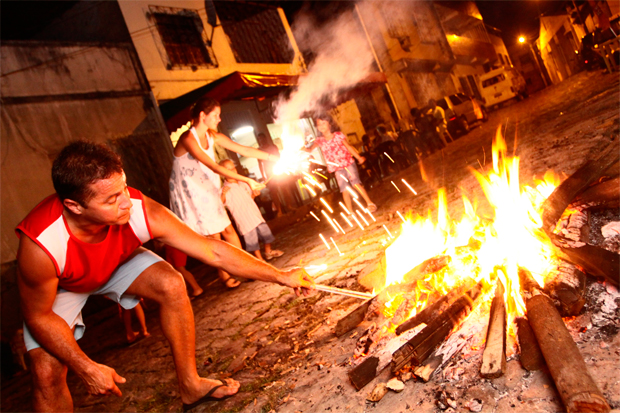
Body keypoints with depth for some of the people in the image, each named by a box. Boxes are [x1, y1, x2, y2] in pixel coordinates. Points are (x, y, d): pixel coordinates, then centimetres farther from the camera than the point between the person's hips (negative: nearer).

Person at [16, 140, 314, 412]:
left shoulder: (142, 212, -36)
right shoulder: (40, 244, -42)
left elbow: (213, 251, -28)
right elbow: (39, 316, -24)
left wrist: (281, 276, -24)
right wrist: (86, 368, -24)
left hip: (117, 263, 2)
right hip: (58, 287, -2)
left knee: (171, 285, -23)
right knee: (47, 373, -19)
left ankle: (190, 386, -3)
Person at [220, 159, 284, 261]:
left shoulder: (243, 184, 9)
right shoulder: (225, 190, -12)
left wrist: (254, 194, 1)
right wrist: (223, 194, -39)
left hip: (256, 214, 6)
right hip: (245, 221, -6)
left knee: (266, 233, 15)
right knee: (252, 241, 1)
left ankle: (269, 252, 37)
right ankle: (259, 258, 19)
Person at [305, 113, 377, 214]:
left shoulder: (338, 135, -2)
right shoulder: (320, 140, 1)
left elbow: (348, 147, 0)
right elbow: (311, 149, -5)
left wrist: (359, 157, -5)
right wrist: (304, 149, -27)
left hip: (348, 163, -2)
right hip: (337, 168, 2)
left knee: (356, 183, -13)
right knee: (344, 190, 0)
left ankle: (370, 203, -1)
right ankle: (351, 212, 10)